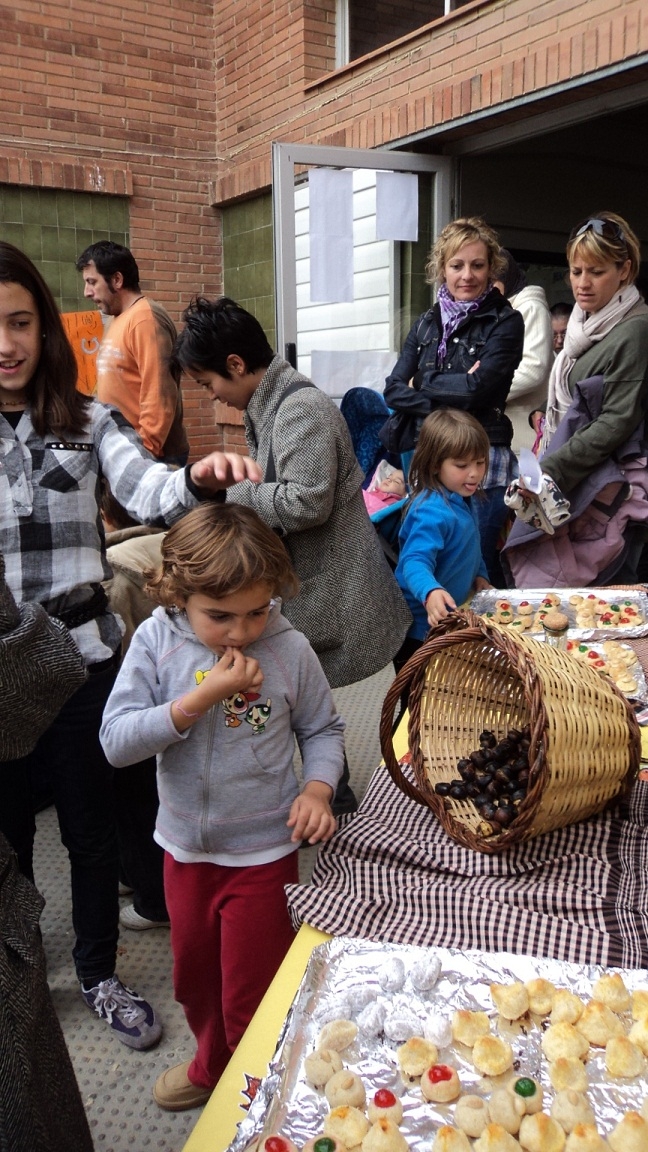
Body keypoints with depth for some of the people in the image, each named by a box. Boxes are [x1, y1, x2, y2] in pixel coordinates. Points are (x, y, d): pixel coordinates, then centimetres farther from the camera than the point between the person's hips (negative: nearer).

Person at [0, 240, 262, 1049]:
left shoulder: (87, 422, -3)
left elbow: (147, 494, -18)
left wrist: (198, 480, -39)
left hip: (81, 654, 0)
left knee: (91, 827, 15)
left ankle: (99, 975, 38)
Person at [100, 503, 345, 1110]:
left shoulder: (289, 649, -16)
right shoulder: (156, 640, -15)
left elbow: (323, 729, -1)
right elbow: (116, 741, -21)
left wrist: (317, 788, -19)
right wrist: (201, 698, -30)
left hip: (263, 850, -2)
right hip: (186, 847, 3)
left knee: (252, 997, 14)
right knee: (195, 976, 26)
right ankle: (213, 1066, 56)